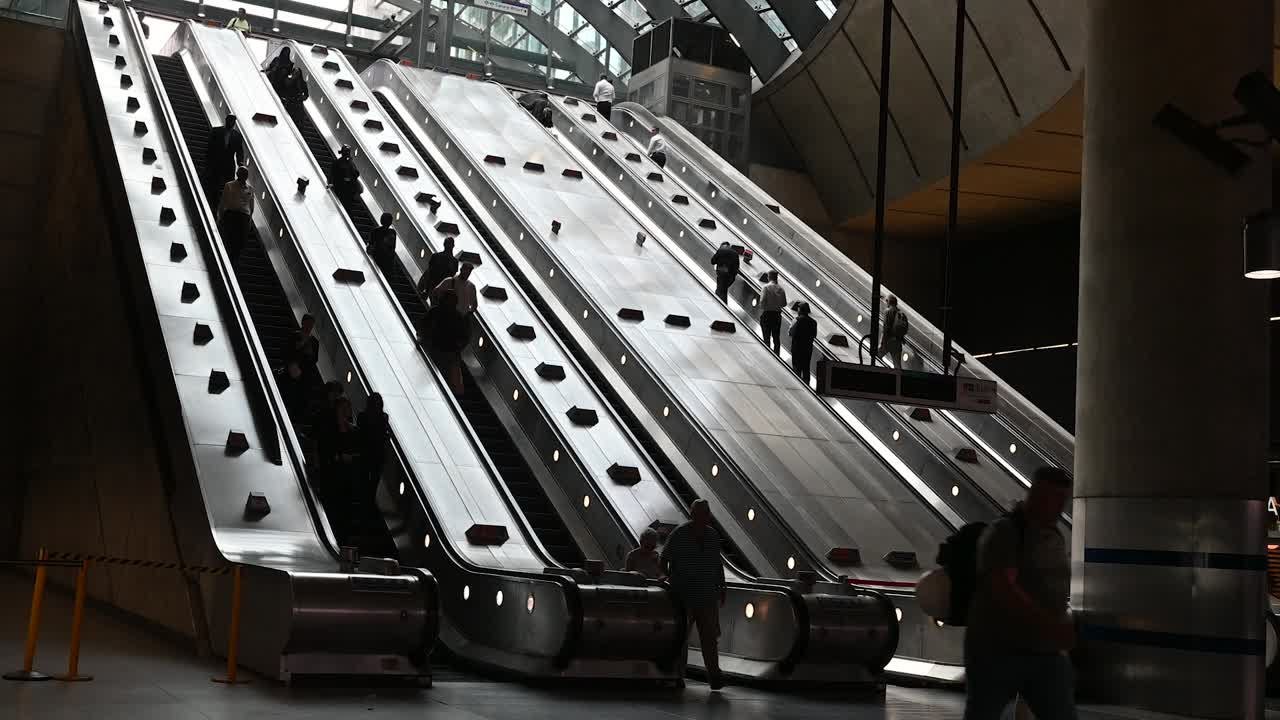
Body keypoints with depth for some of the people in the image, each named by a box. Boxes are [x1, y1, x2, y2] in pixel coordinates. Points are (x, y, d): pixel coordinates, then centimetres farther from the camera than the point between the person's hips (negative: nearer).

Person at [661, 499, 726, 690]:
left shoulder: (713, 536, 9)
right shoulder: (678, 535, -5)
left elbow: (718, 564, 18)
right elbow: (664, 561, 0)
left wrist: (722, 588, 15)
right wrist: (670, 580, -12)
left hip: (708, 596, 3)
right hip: (683, 596, -3)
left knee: (709, 636, -2)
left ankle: (714, 676, -4)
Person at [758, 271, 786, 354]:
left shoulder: (766, 287, -10)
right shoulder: (781, 289, 2)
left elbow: (762, 301, -16)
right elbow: (784, 304, 5)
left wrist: (761, 311, -2)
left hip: (767, 314, -3)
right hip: (777, 314, 3)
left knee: (767, 337, 2)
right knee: (776, 337, 10)